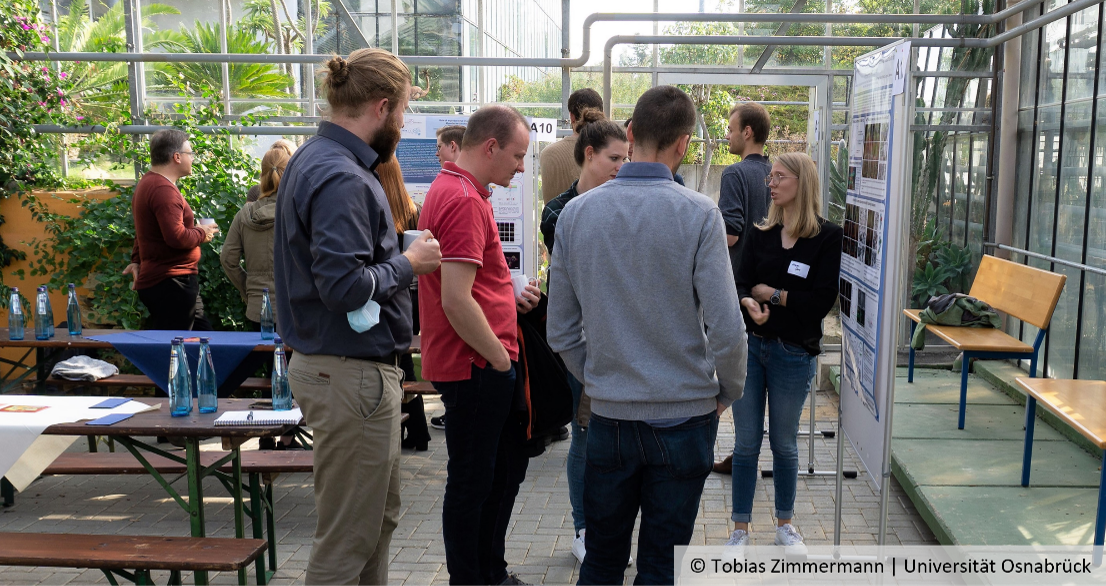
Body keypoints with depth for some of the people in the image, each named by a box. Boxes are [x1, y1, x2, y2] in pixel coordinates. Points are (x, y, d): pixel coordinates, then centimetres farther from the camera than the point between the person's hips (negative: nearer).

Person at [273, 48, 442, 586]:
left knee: (379, 514, 23)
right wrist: (410, 264, -13)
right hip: (352, 374, -11)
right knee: (348, 537, 2)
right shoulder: (341, 178, -21)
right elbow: (344, 284, -27)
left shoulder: (313, 159, 13)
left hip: (329, 363, 11)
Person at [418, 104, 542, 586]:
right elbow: (456, 301, -26)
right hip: (477, 366, -11)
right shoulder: (464, 200, -20)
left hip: (482, 365, 11)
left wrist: (511, 300, 12)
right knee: (472, 482, 3)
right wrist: (501, 359, -15)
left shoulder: (452, 190, 14)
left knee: (506, 468, 21)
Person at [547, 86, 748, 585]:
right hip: (683, 414, -2)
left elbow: (561, 330, 1)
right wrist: (728, 393, 2)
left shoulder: (575, 213, -3)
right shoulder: (698, 214, -13)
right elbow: (726, 330, -15)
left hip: (609, 415, 3)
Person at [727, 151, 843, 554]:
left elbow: (822, 302, -13)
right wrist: (749, 304, -24)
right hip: (749, 345, 2)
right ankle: (741, 528, 19)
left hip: (793, 352, -2)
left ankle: (785, 524, 32)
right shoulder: (759, 233, 5)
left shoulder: (827, 237, -6)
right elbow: (741, 285, -3)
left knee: (784, 443, 13)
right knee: (746, 442, 7)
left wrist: (771, 294, -8)